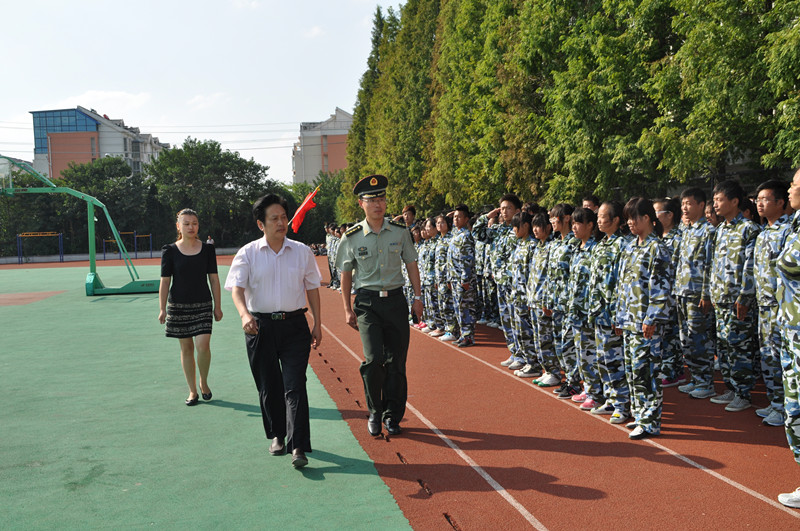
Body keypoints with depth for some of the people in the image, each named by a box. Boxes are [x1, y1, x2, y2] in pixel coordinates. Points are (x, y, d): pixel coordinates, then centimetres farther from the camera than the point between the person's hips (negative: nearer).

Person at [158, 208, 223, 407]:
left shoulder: (207, 249, 2)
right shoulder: (170, 251, 0)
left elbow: (214, 279, 6)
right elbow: (165, 281, 1)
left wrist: (217, 306, 4)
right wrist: (162, 309, -4)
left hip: (203, 304, 0)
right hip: (178, 305, 0)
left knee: (203, 345, -13)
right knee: (186, 348, 6)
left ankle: (204, 382, 12)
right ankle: (193, 391, 18)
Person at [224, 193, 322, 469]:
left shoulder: (302, 252, 5)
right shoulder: (248, 253, 1)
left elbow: (312, 288, 11)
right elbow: (236, 288, -8)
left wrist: (317, 324, 7)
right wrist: (244, 314, -27)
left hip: (294, 325, 0)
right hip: (260, 326, 0)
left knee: (295, 386, -7)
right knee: (268, 386, 10)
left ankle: (298, 447, -6)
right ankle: (277, 435, 30)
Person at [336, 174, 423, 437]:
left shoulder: (400, 232, 3)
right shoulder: (351, 237, -2)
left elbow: (411, 265, 11)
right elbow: (346, 274, 6)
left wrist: (417, 297, 6)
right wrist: (348, 309, 4)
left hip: (395, 300, 2)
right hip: (367, 302, -2)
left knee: (396, 362, 4)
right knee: (374, 359, -13)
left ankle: (392, 416, 21)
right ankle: (375, 412, 10)